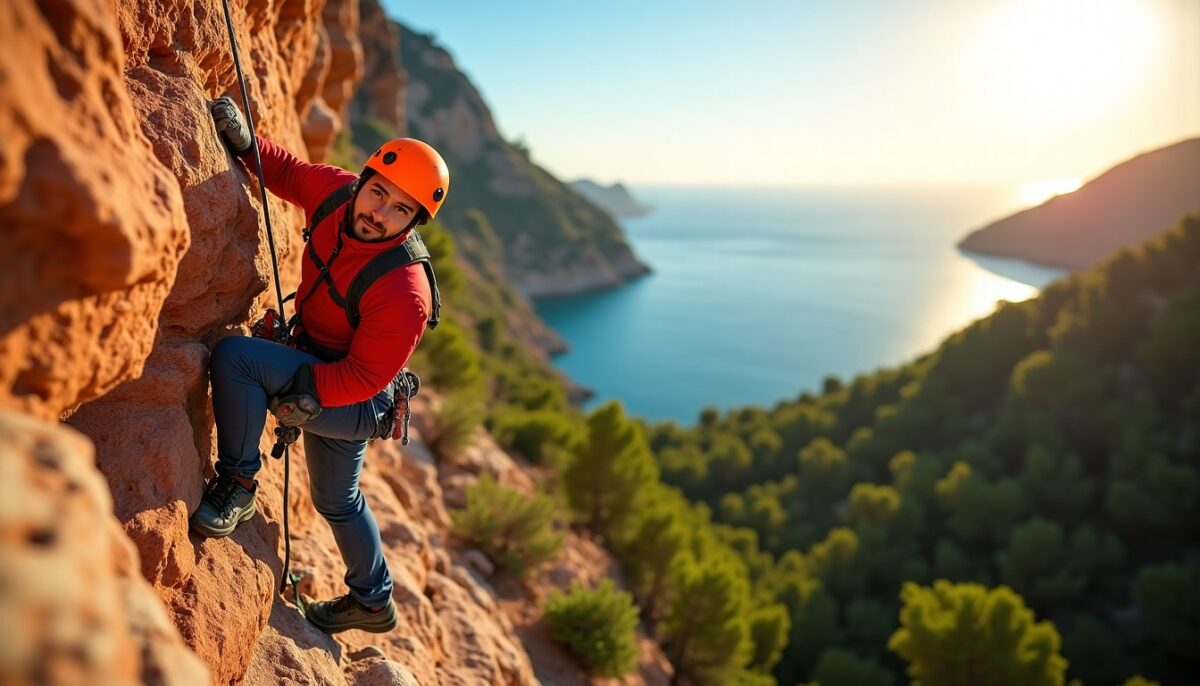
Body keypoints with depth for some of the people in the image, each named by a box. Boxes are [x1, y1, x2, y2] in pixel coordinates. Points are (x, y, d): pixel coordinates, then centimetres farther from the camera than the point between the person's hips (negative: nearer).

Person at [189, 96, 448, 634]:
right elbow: (287, 171, 4)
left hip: (357, 403, -8)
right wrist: (243, 140, -13)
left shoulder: (404, 293, -34)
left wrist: (303, 392, -29)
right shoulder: (336, 191, -14)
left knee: (233, 356, -25)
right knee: (337, 501, 26)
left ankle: (237, 485, -6)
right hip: (322, 375, 8)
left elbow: (365, 377, -27)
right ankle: (373, 603, 47)